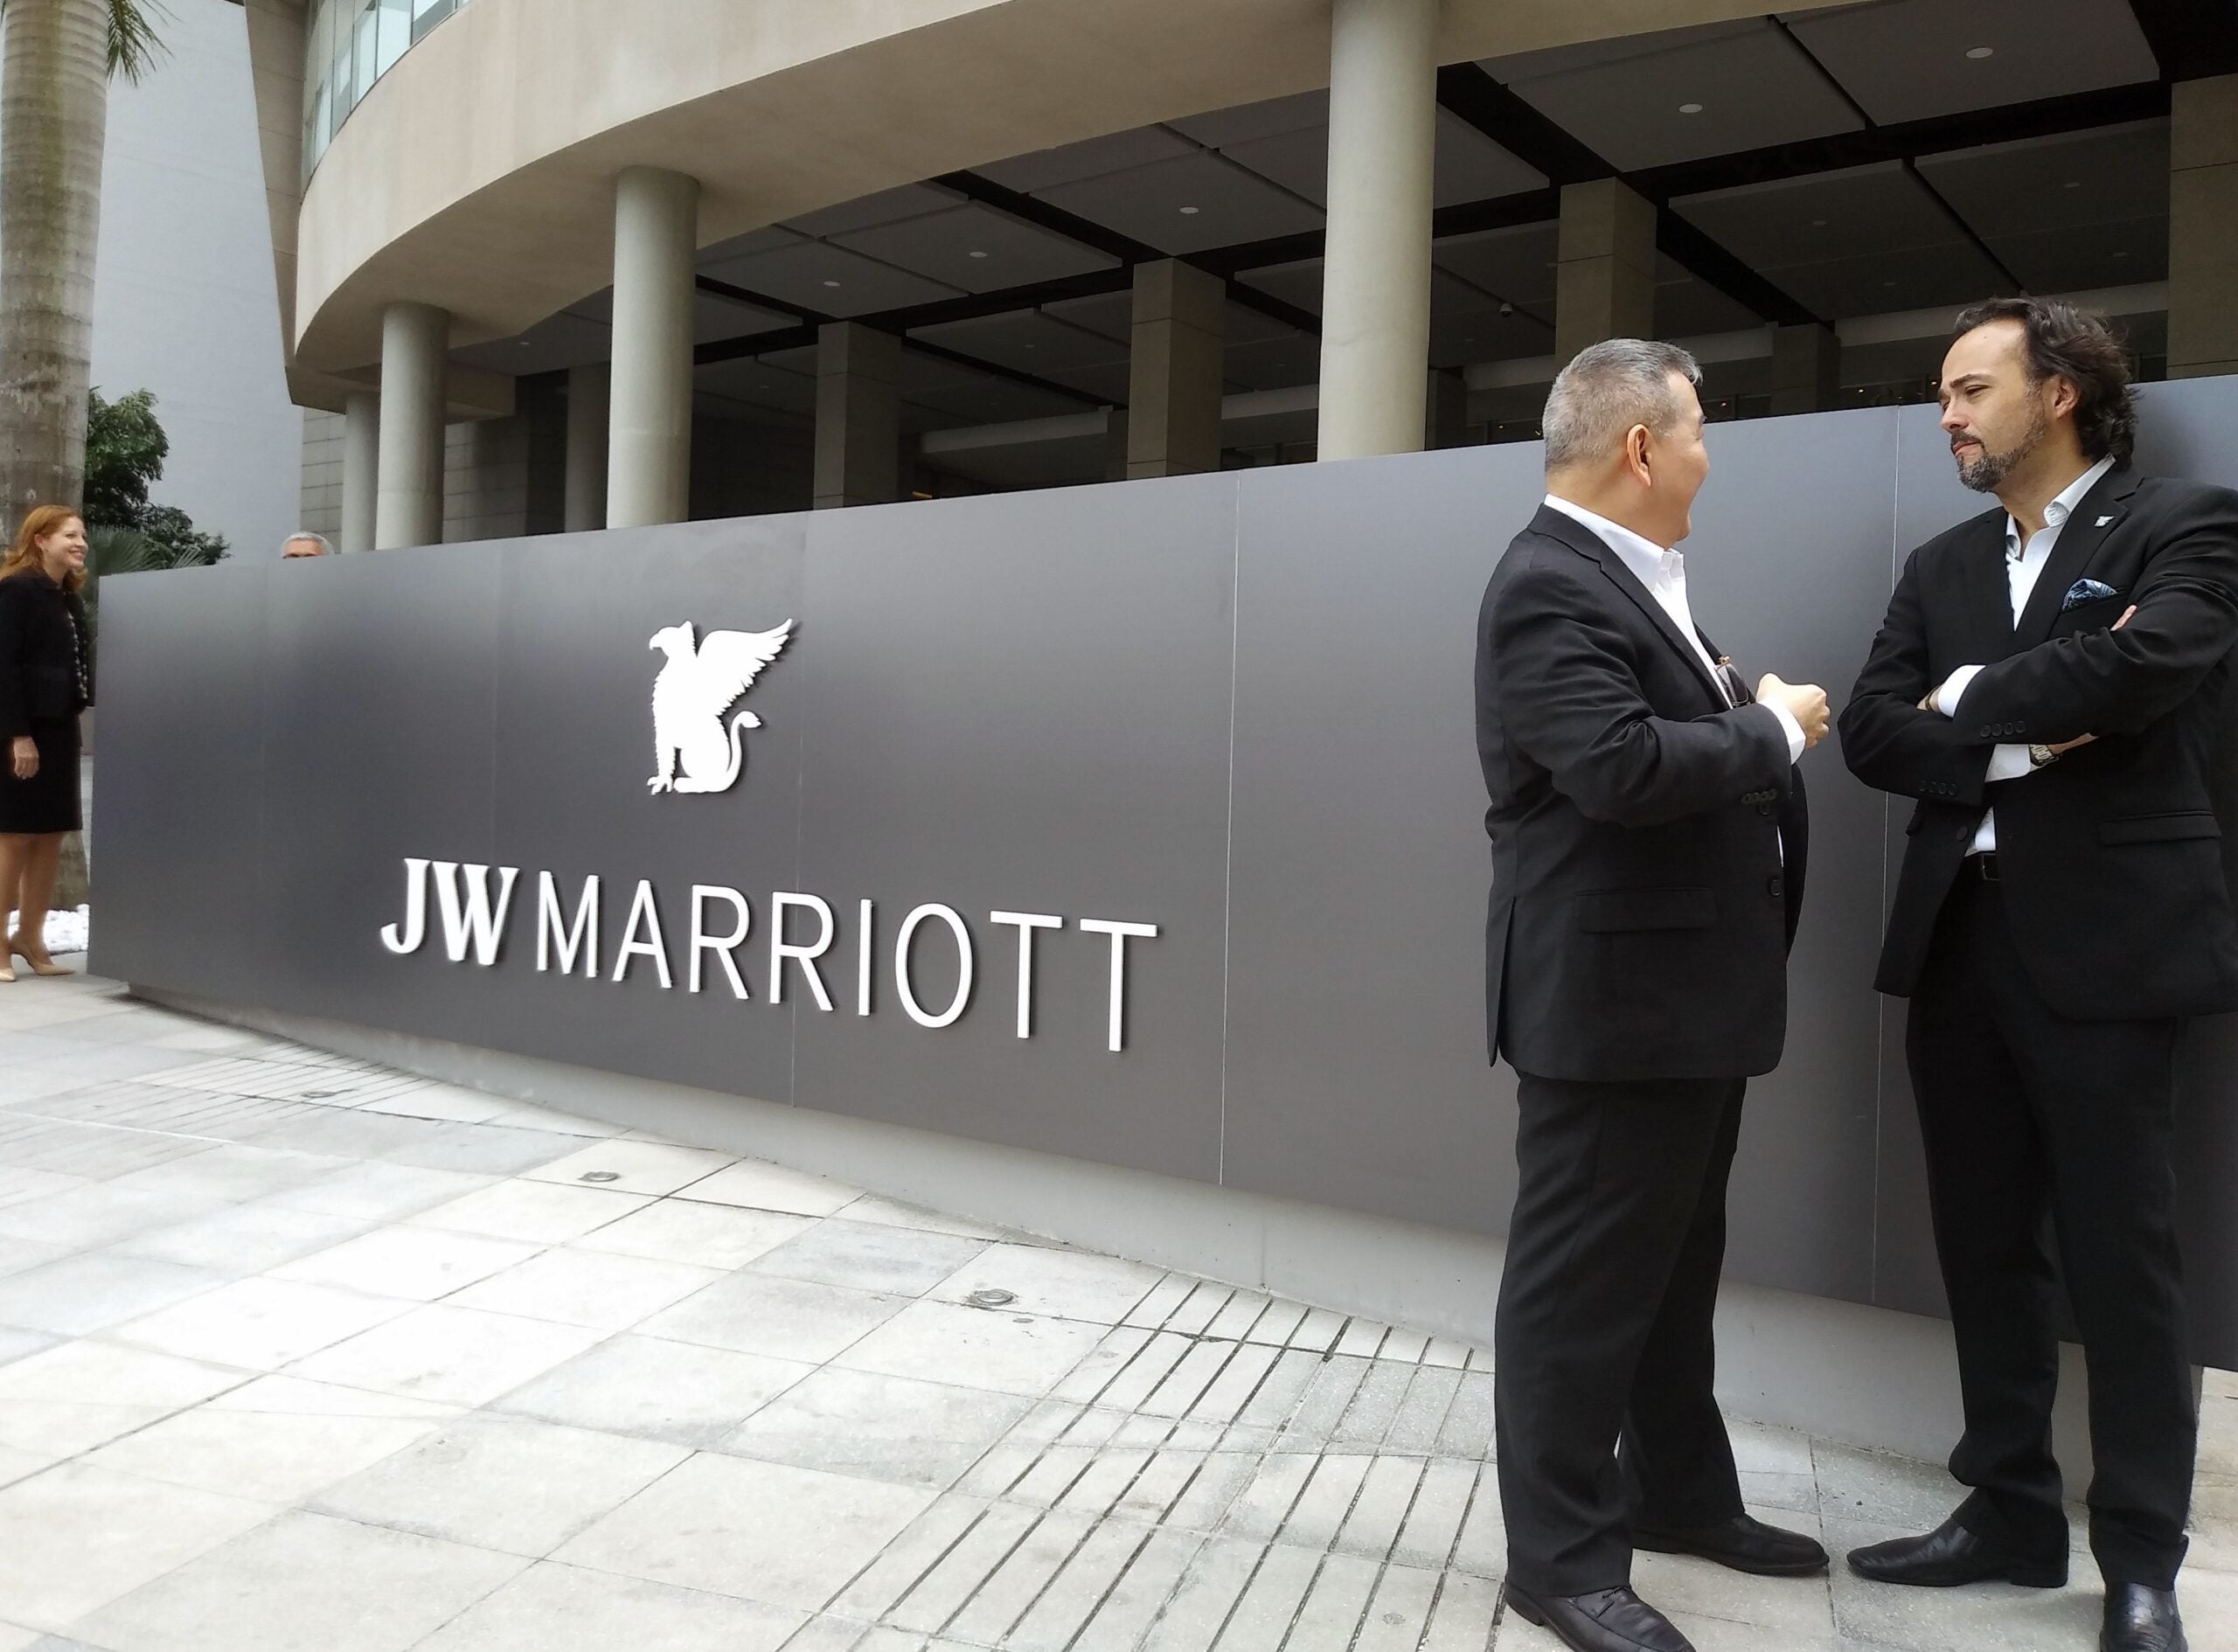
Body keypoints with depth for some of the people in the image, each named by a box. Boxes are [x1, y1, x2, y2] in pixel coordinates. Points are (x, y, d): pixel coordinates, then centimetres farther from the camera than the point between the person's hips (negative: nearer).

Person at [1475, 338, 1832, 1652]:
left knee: (1674, 1264, 21)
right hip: (1613, 997, -11)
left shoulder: (1635, 580, 15)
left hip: (1685, 990, 11)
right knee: (1584, 1279, 0)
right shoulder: (1550, 584, -17)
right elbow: (1623, 764, -29)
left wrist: (1755, 710, -1)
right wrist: (1772, 730, -14)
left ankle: (1677, 1490, 37)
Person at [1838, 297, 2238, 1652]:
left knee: (2120, 1253, 3)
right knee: (1986, 1244, 12)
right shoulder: (1941, 566, 15)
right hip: (1959, 938, 6)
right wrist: (2016, 745, -12)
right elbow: (1873, 732, 3)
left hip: (2105, 939, -5)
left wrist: (1968, 698, -7)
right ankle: (2011, 1512, 26)